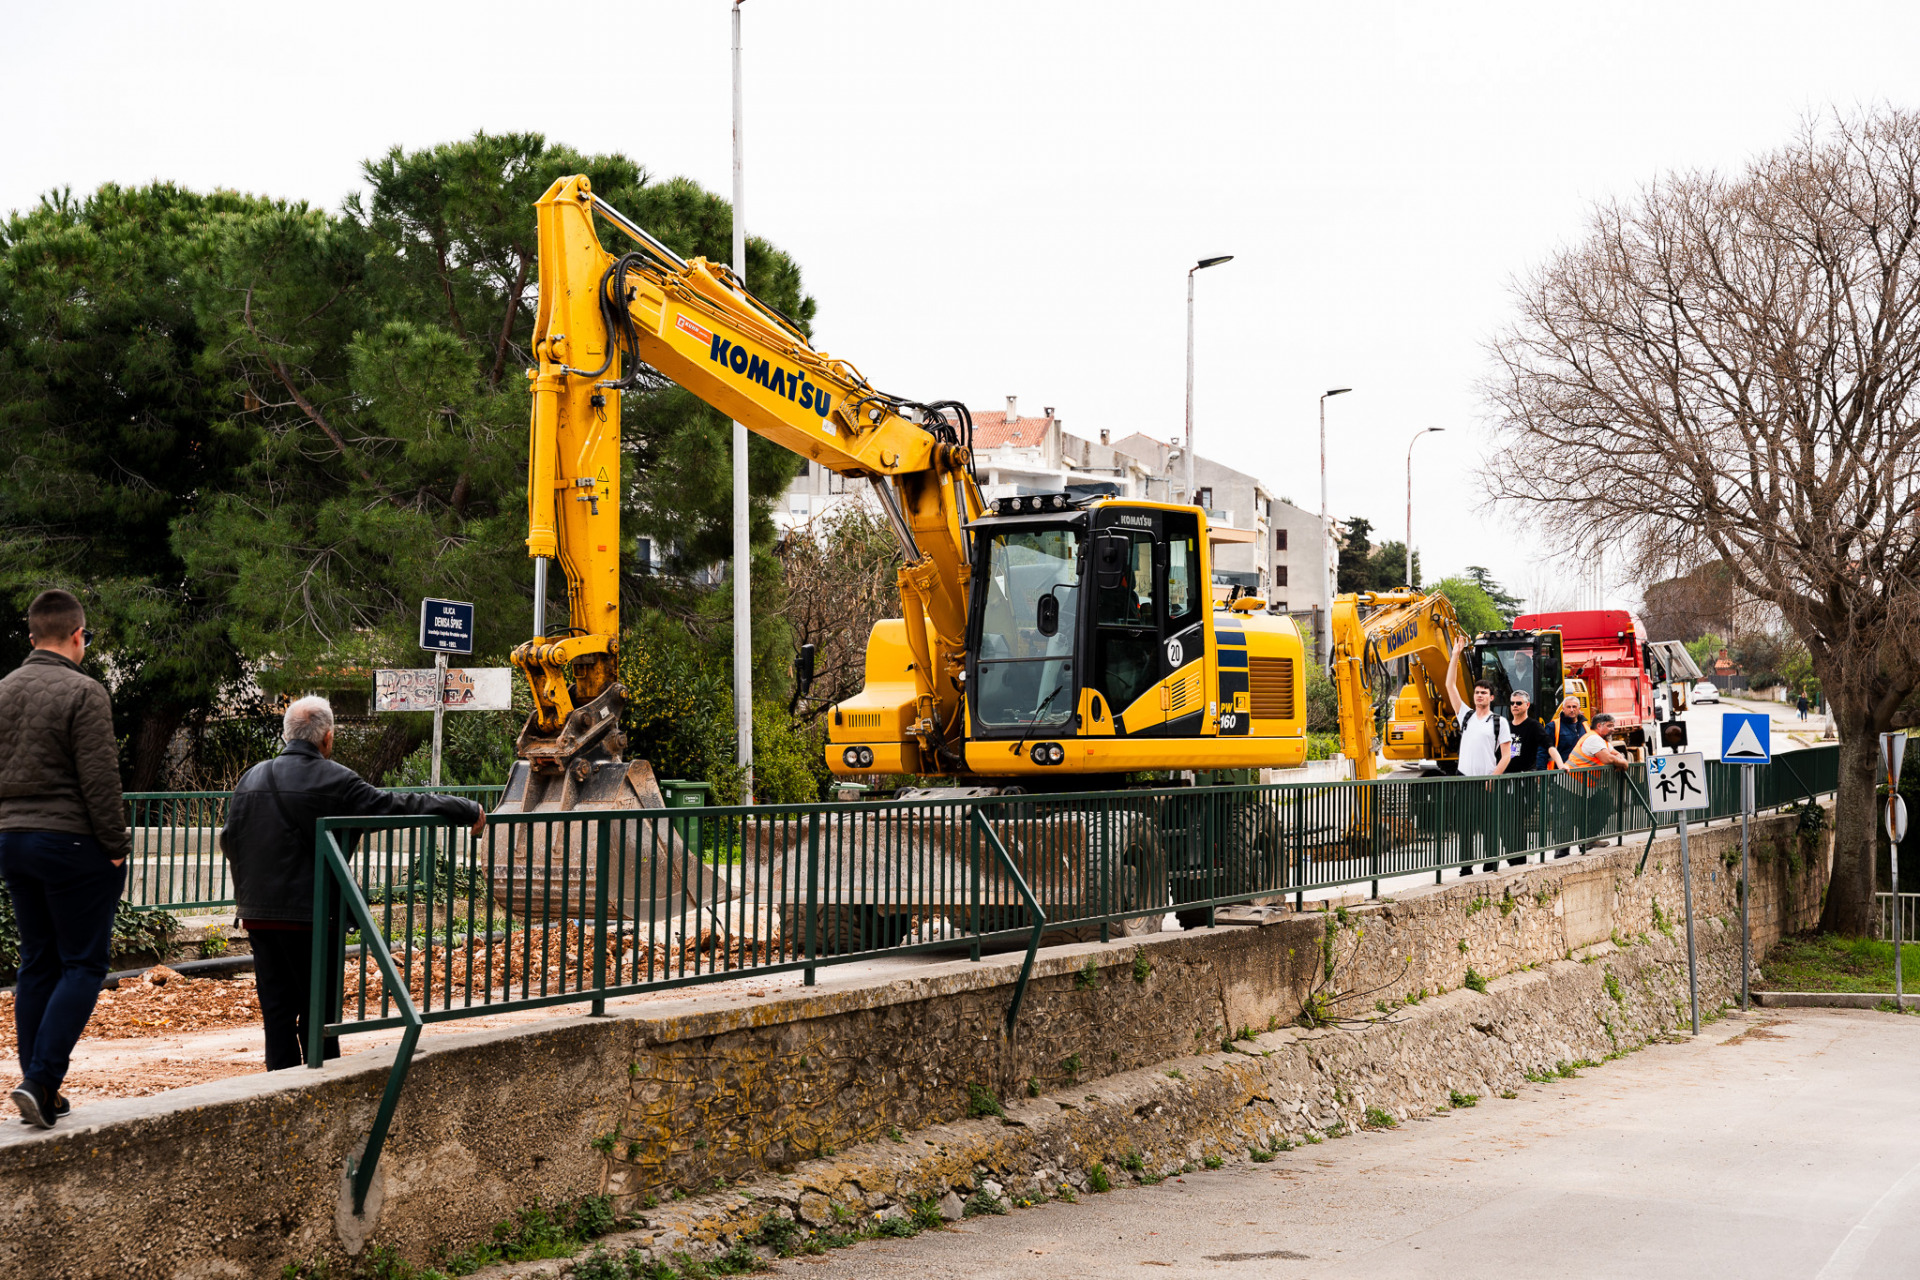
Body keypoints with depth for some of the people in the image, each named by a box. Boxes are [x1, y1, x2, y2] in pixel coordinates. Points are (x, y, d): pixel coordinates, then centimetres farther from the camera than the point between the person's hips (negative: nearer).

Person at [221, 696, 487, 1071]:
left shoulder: (251, 778, 8)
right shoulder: (333, 780, -10)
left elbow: (229, 840, 14)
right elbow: (396, 807, -9)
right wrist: (468, 811, 0)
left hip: (258, 913, 5)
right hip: (309, 913, -5)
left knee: (277, 1010, 9)